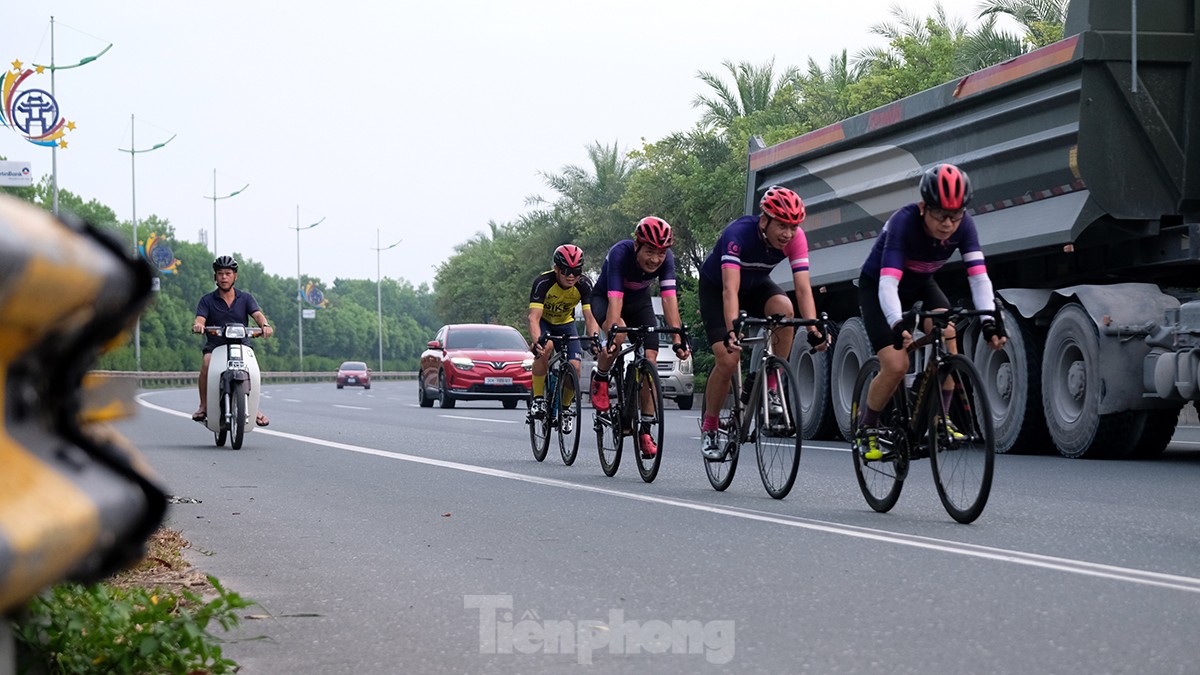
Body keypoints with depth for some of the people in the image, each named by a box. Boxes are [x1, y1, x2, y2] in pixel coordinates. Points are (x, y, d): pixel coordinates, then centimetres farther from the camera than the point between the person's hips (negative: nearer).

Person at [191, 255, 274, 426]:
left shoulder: (245, 298, 11)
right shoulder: (207, 300, 8)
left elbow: (257, 314, -6)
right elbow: (200, 319, -8)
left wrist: (265, 325, -30)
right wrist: (197, 325, -34)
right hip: (214, 345, 0)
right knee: (207, 363, -32)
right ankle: (203, 406, -18)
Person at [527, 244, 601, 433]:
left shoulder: (584, 284, -24)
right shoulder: (543, 282, -32)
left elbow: (590, 316, -30)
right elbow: (534, 317, -41)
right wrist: (537, 341, -59)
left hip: (565, 323, 3)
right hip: (544, 321, -3)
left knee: (574, 367, -16)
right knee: (546, 347, -36)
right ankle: (538, 399, -22)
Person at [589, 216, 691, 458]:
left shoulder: (666, 259, -27)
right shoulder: (620, 254, -36)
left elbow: (669, 299, -33)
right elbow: (615, 300, -44)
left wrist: (678, 339, -43)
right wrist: (612, 337, -55)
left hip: (639, 301, 3)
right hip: (604, 298, -3)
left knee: (649, 360, -13)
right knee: (620, 333, -37)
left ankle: (645, 431, -7)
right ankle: (600, 379, -7)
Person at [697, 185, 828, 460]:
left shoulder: (795, 237, -24)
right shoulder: (739, 233, -36)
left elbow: (803, 288, -29)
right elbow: (730, 290, -44)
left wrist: (814, 330, -42)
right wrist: (732, 332, -57)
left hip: (756, 285, 3)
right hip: (715, 287, -3)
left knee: (784, 308, -31)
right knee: (728, 360, -18)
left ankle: (772, 388, -16)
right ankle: (708, 427, 5)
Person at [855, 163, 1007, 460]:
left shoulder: (963, 225, -23)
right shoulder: (903, 223, -36)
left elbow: (979, 277, -29)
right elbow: (888, 283, -45)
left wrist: (988, 321, -46)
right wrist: (897, 325, -62)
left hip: (920, 284, 4)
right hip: (876, 287, -4)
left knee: (946, 333, -26)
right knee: (896, 366, -19)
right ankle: (866, 428, 6)